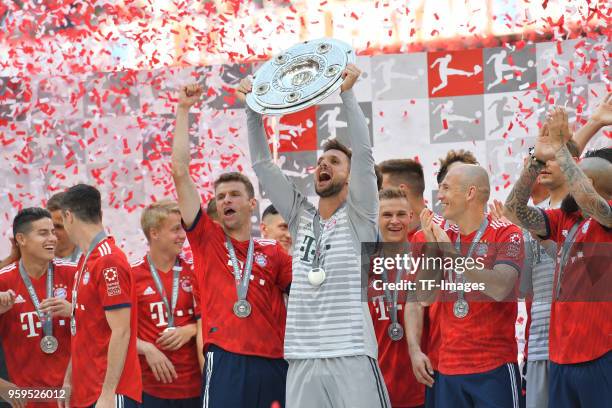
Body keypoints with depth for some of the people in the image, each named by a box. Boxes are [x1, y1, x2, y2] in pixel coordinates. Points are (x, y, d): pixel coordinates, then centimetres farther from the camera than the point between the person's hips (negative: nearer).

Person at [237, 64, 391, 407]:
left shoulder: (359, 215, 5)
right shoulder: (301, 216, 17)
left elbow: (364, 153, -8)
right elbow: (263, 164, 14)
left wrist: (347, 94, -14)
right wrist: (254, 110, 5)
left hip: (352, 356, -4)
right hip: (302, 359, 4)